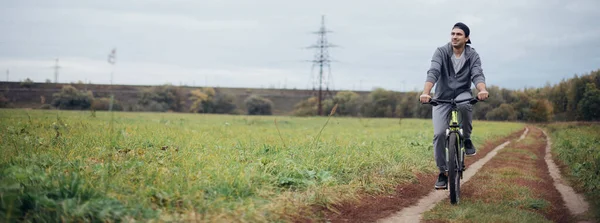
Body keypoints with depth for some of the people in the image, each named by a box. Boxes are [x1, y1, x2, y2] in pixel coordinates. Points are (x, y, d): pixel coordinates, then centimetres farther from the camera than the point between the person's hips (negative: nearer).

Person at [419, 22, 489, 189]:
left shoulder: (472, 55, -5)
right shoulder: (441, 52, -9)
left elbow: (477, 75, -21)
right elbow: (433, 72, -23)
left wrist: (482, 90, -44)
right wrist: (426, 93, -41)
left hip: (462, 94, 0)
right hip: (442, 98, 0)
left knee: (464, 105, -38)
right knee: (439, 133, -15)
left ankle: (466, 139, -12)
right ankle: (442, 173, 2)